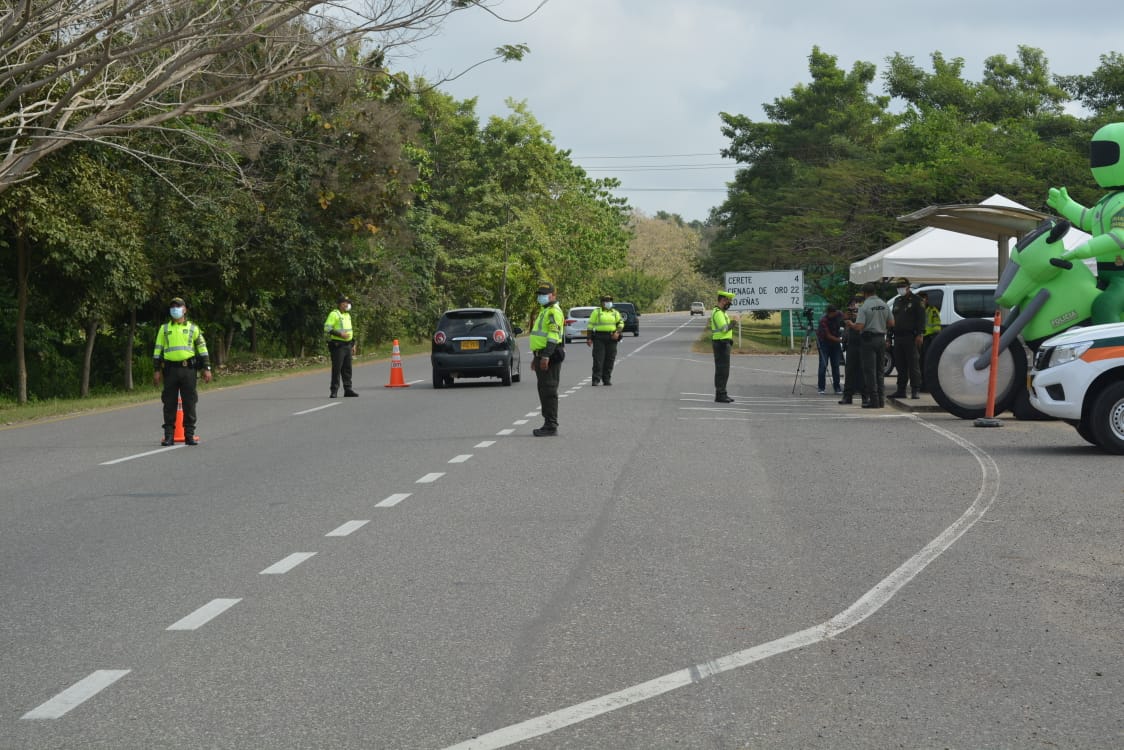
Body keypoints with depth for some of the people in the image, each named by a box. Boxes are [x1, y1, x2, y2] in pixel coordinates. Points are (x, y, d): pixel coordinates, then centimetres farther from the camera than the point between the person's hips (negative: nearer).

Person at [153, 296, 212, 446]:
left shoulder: (193, 328, 10)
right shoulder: (164, 329, 12)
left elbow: (202, 348, 9)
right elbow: (157, 350, 11)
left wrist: (206, 368, 2)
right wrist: (156, 370, 3)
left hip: (188, 369, 0)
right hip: (170, 370, 0)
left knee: (189, 403, 0)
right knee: (169, 404, 0)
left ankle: (189, 435, 6)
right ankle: (169, 436, 5)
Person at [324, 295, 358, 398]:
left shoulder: (347, 315, 18)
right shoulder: (334, 314, -9)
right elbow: (327, 328, -17)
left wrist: (353, 344, 22)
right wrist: (340, 334, -23)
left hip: (347, 345, 8)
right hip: (337, 345, -8)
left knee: (347, 368, 8)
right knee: (337, 368, -7)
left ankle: (348, 389, 13)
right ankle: (334, 391, -3)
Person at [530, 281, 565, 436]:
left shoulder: (554, 311, -12)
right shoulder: (544, 311, 22)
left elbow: (553, 336, -21)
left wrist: (546, 356, -27)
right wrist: (535, 357, 26)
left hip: (550, 357, -11)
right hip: (542, 356, 11)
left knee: (549, 391, -10)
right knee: (544, 390, 13)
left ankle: (551, 426, -10)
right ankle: (548, 423, 19)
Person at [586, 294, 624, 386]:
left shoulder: (615, 313, 14)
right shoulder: (596, 312, 4)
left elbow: (621, 323, 11)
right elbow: (591, 325, 3)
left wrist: (618, 332, -8)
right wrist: (589, 338, -4)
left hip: (611, 338, 3)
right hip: (599, 338, -3)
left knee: (610, 359, 4)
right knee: (598, 359, -8)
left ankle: (607, 379, 13)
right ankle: (596, 380, -7)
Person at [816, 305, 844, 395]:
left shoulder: (839, 315, -11)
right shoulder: (823, 320, -25)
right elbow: (828, 336, -23)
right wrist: (839, 340, -31)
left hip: (835, 341, 4)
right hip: (824, 341, -4)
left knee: (836, 365, 1)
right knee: (823, 365, -10)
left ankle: (837, 388, 4)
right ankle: (821, 388, -5)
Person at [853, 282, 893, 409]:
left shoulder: (864, 306, -12)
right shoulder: (884, 305, 6)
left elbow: (859, 326, -18)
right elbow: (891, 322, 10)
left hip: (869, 339, -6)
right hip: (881, 338, 6)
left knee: (870, 370, -3)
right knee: (880, 370, 12)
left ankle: (873, 400, -6)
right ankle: (881, 399, 13)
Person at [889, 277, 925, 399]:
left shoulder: (916, 300, -1)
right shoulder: (897, 301, 21)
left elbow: (921, 318, -8)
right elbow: (892, 319, 23)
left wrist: (920, 334, -18)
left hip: (911, 338, -7)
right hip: (898, 338, 7)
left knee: (913, 365, -7)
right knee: (900, 366, 8)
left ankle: (915, 390, -8)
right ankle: (901, 390, 11)